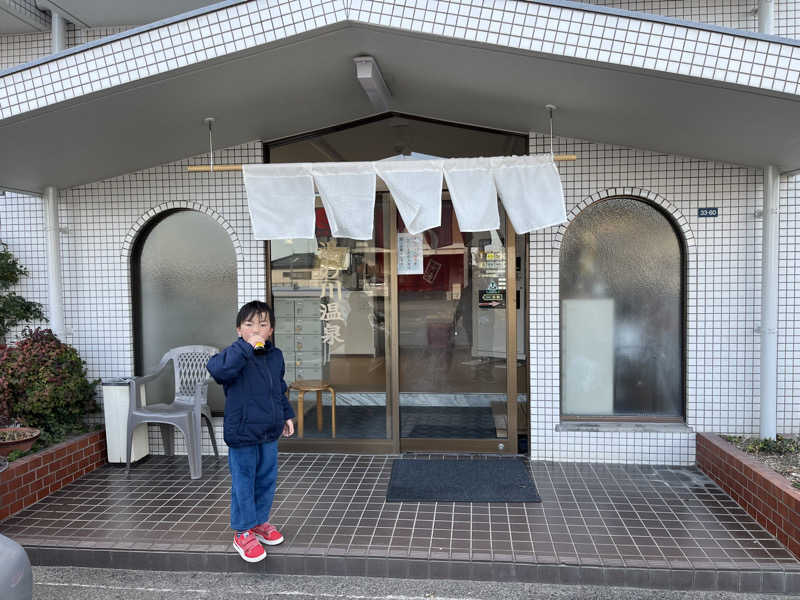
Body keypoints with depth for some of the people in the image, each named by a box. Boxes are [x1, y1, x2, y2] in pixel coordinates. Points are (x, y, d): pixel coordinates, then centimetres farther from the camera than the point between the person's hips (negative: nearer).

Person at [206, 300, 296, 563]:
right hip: (242, 433, -6)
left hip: (269, 433, 6)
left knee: (267, 480, 17)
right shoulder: (236, 354, -15)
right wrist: (247, 347, -38)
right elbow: (217, 368, -38)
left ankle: (260, 521, 37)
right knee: (244, 483, 5)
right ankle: (242, 533, 20)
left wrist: (287, 415, 20)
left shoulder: (275, 356, 5)